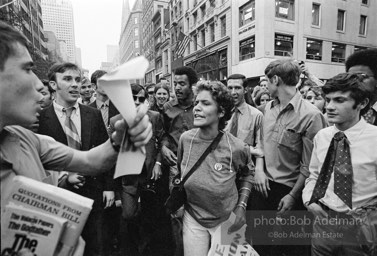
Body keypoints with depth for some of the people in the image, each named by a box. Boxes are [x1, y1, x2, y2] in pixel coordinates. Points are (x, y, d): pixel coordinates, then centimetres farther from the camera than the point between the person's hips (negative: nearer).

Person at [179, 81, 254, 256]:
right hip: (193, 218, 2)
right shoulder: (185, 139, -14)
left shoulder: (236, 148, -20)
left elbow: (247, 173, 2)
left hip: (227, 221, -1)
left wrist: (241, 206, -5)